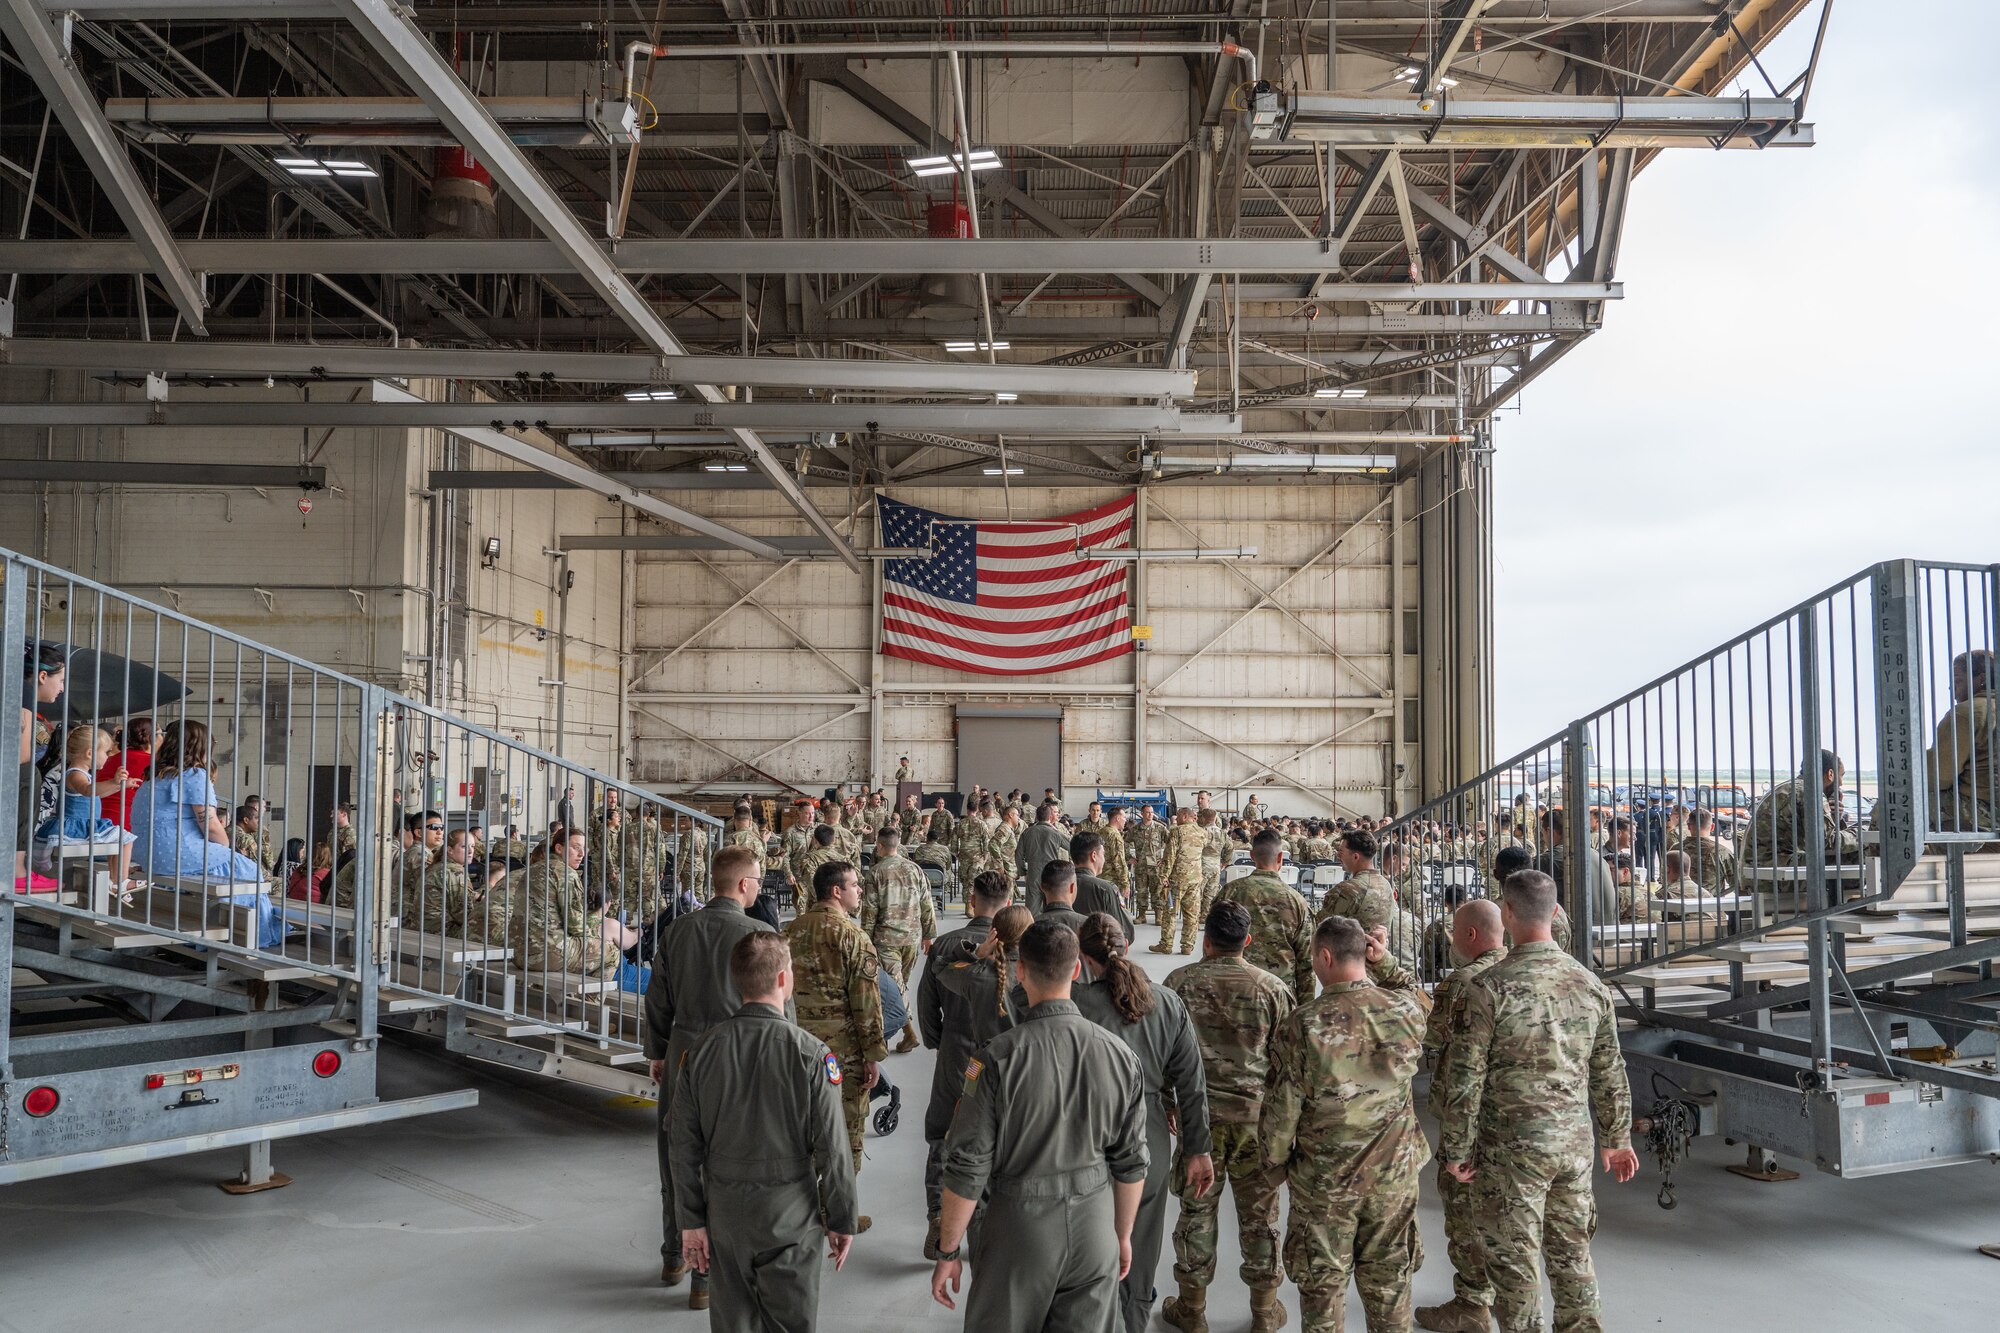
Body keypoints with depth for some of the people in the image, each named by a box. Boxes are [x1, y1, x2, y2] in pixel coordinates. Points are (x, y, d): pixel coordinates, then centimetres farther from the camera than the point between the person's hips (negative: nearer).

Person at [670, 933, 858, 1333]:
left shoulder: (701, 1051, -5)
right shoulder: (810, 1054, -16)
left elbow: (684, 1147, -1)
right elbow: (831, 1149, -12)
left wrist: (690, 1221, 8)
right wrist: (841, 1220, 0)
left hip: (724, 1210, 3)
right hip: (790, 1213, -3)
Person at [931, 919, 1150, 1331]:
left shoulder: (997, 1058, -17)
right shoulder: (1120, 1055, -7)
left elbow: (968, 1169, -14)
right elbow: (1131, 1163, 2)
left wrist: (948, 1253, -2)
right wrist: (1123, 1235, 17)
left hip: (1019, 1226, -3)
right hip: (1095, 1227, 3)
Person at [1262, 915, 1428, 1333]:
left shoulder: (1301, 1025, -20)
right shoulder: (1405, 1009, -11)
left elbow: (1283, 1107, -13)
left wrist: (1276, 1158, 3)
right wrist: (1386, 962, 3)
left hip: (1323, 1181, -3)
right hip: (1394, 1173, 3)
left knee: (1323, 1283, 14)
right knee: (1389, 1280, 18)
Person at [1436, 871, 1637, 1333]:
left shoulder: (1489, 987, -15)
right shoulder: (1590, 983, 1)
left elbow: (1465, 1078, -13)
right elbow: (1609, 1074, 9)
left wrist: (1456, 1149, -3)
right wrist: (1616, 1139, 21)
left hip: (1512, 1149, -5)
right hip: (1575, 1145, 5)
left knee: (1515, 1263, 6)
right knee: (1572, 1255, 18)